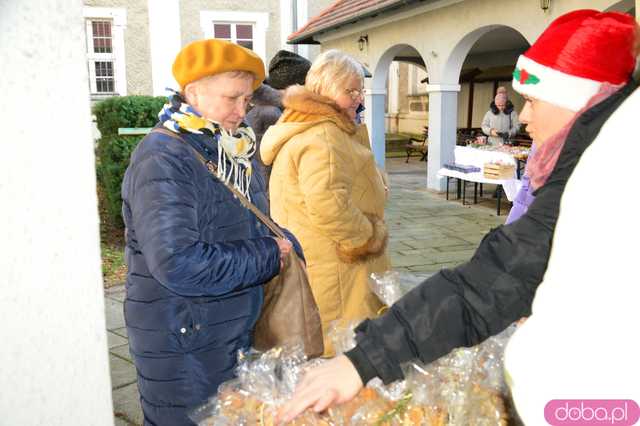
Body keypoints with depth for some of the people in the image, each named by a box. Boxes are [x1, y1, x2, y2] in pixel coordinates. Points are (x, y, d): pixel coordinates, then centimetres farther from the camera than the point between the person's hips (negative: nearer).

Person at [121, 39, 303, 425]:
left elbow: (259, 229, 16)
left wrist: (282, 246, -7)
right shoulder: (163, 161, -21)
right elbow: (179, 265, -31)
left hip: (239, 336, 8)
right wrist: (268, 258, -19)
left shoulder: (236, 152, 7)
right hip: (183, 352, -8)